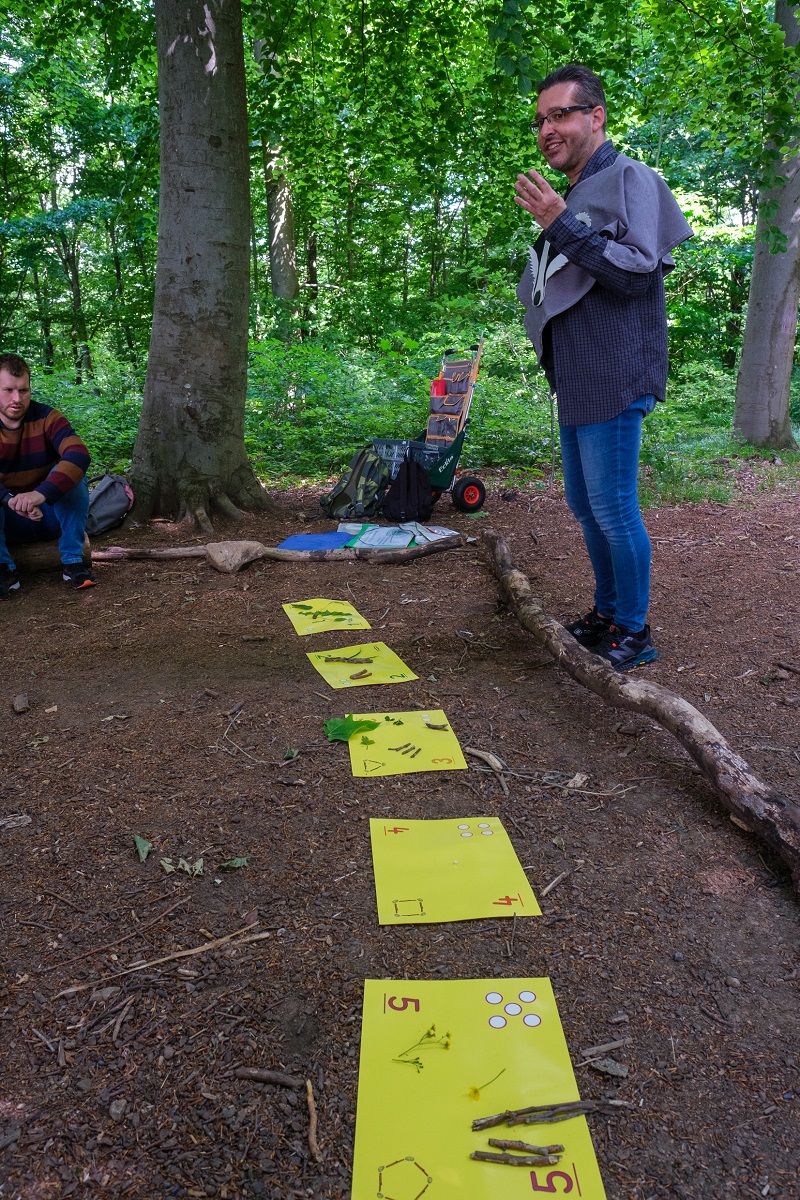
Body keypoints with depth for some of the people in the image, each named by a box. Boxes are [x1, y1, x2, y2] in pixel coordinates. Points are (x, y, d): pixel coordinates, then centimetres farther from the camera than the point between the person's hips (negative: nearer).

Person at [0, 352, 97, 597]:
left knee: (69, 472, -27)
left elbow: (79, 455, -31)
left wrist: (40, 494, -45)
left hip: (51, 515, 0)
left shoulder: (47, 418, -12)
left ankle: (73, 561, -22)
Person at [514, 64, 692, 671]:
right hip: (575, 382, 9)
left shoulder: (629, 178, -6)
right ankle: (607, 613, 29)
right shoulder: (572, 195, 20)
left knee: (613, 508, -6)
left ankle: (634, 630, 7)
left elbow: (639, 270, -18)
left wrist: (563, 227, -19)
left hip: (613, 380, -9)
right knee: (585, 505, 15)